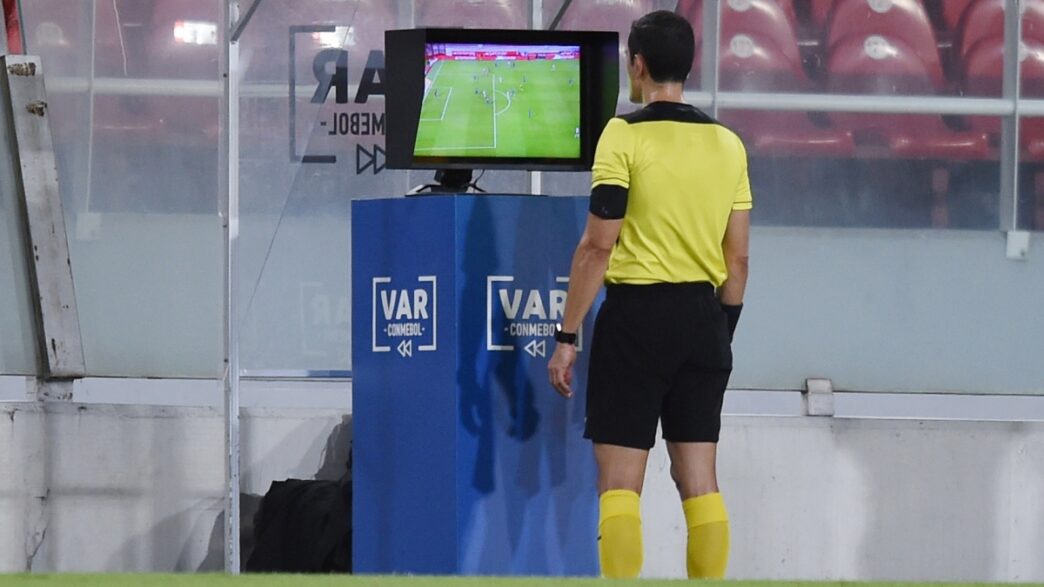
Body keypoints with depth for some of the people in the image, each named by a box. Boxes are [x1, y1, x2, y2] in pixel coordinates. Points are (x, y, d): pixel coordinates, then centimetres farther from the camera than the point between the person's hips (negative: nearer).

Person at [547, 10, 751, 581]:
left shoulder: (625, 135, -8)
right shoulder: (726, 144, 8)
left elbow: (597, 246, -12)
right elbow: (737, 259, 10)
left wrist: (567, 336, -9)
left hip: (638, 310, -5)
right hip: (704, 316, 5)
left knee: (619, 481, -3)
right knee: (699, 480, 7)